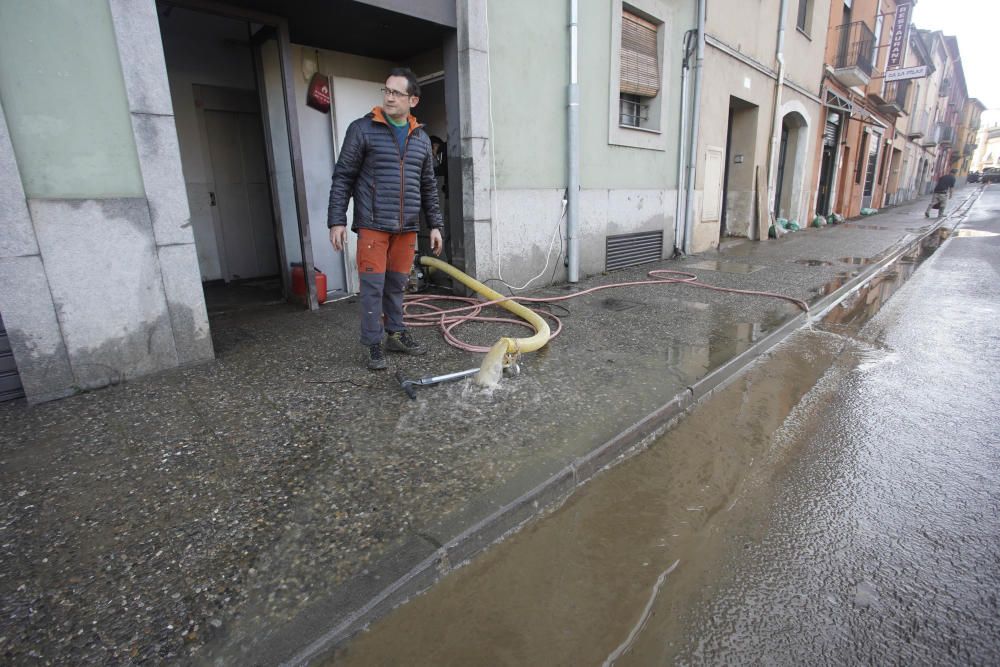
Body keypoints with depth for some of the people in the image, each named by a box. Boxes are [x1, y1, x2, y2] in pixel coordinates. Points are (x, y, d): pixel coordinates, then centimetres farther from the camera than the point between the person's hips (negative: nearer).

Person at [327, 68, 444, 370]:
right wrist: (337, 220, -8)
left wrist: (435, 224, 11)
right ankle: (374, 345, 7)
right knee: (373, 286, -2)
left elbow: (428, 186, 17)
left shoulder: (421, 138, 13)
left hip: (407, 228, 4)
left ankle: (395, 335, 24)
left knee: (396, 285, 11)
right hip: (372, 224, -4)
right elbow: (342, 177, -1)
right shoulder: (362, 129, 0)